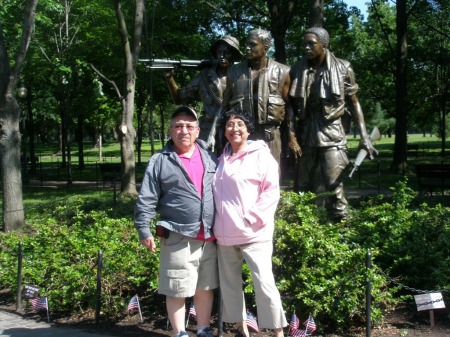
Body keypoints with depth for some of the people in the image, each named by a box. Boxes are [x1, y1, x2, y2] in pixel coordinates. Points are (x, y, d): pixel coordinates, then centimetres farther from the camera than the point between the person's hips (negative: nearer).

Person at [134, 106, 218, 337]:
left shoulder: (210, 159, 11)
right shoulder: (160, 161, -2)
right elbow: (146, 200, -4)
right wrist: (144, 230, -10)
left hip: (208, 238, 4)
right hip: (178, 239, -4)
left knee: (205, 288, 14)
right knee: (177, 290, 3)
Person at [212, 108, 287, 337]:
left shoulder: (261, 155, -4)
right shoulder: (221, 159, 13)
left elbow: (272, 192, -9)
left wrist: (251, 218, -16)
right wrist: (216, 223, 9)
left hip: (254, 232, -6)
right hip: (225, 233, 6)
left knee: (264, 282, -9)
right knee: (229, 283, 12)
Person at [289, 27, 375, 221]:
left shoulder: (343, 69, -2)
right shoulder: (297, 70, 4)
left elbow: (353, 103, 5)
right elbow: (292, 105, 7)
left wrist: (364, 136, -1)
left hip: (331, 134, -3)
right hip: (305, 134, 3)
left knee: (333, 185, -10)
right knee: (303, 187, 8)